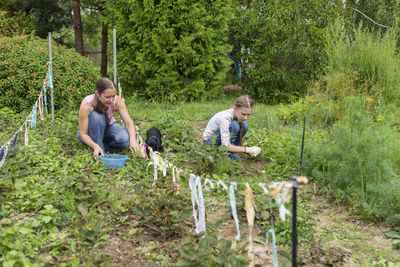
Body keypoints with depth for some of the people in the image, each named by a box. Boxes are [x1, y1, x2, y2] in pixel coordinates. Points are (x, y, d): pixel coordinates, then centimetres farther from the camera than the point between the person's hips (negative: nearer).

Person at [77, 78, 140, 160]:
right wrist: (95, 146, -48)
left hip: (107, 127, 2)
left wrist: (133, 139, -50)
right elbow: (83, 133, -29)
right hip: (90, 132, -2)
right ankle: (98, 155, -23)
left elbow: (129, 122, -29)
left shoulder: (117, 101, -26)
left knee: (125, 139, -31)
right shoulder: (86, 104, -32)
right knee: (97, 116, -36)